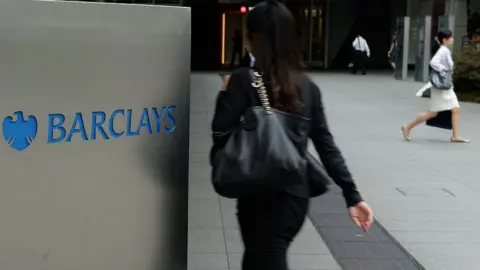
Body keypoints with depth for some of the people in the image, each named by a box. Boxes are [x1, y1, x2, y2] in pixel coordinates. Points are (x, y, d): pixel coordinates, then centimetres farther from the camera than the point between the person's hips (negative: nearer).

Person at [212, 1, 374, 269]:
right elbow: (327, 146, 2)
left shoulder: (243, 80, -11)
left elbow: (221, 134, -14)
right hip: (296, 195, 6)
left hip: (261, 198, -6)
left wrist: (225, 94, 1)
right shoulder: (307, 86, 4)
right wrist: (353, 195, 4)